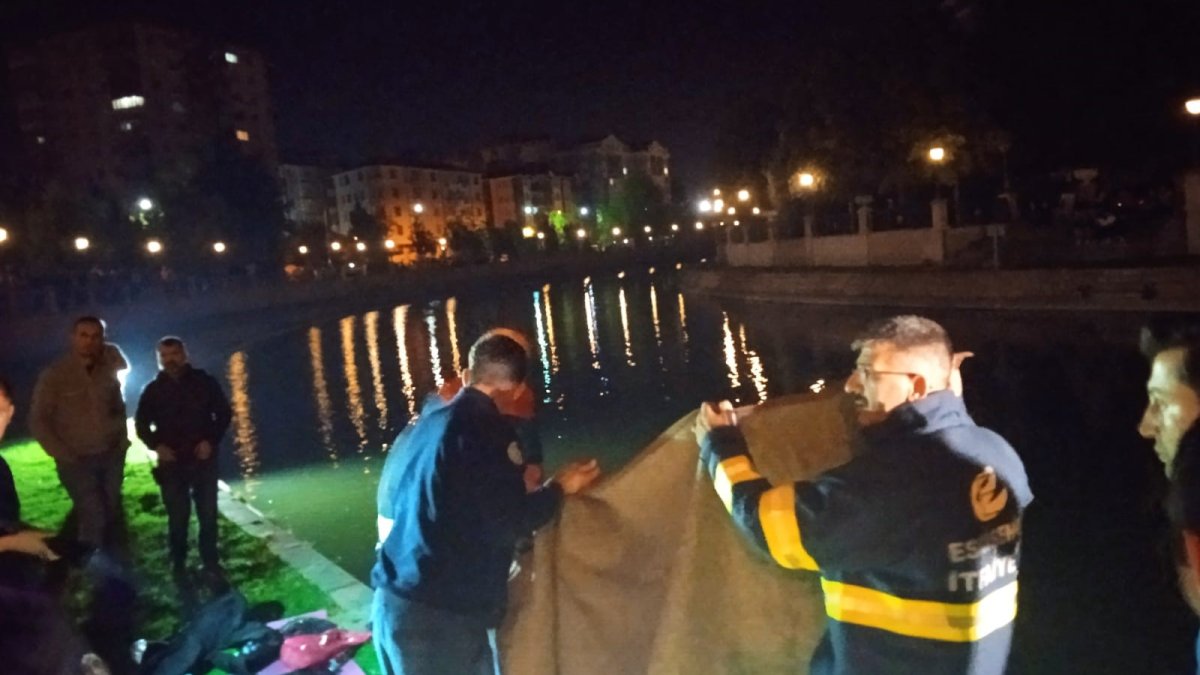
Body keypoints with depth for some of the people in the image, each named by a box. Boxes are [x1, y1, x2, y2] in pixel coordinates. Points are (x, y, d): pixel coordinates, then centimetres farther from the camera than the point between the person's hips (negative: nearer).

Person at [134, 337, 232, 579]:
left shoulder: (204, 381, -2)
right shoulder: (153, 390, 2)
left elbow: (224, 413, 4)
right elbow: (141, 424, 11)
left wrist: (211, 441, -8)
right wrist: (157, 446, -6)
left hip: (203, 459, 0)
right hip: (171, 462, 0)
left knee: (208, 513, 4)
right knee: (177, 515, 4)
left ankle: (210, 562, 17)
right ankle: (178, 563, 20)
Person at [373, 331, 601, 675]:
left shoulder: (423, 424, 11)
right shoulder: (486, 428, -12)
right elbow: (508, 524, -14)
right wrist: (558, 487, 0)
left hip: (393, 604, 8)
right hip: (442, 617, -8)